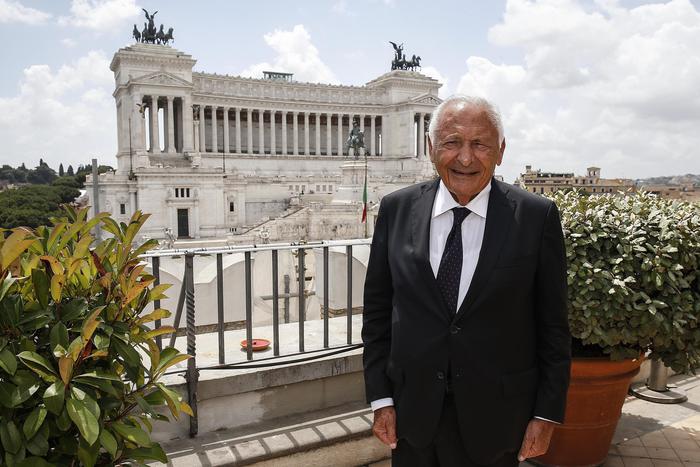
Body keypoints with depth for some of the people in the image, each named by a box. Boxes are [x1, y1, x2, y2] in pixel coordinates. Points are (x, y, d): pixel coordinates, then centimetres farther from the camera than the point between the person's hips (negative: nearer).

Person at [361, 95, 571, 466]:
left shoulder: (537, 216, -9)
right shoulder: (396, 210, -5)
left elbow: (552, 324, -3)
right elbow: (377, 309, 0)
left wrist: (547, 414, -2)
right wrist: (381, 398, 0)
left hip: (495, 418, -1)